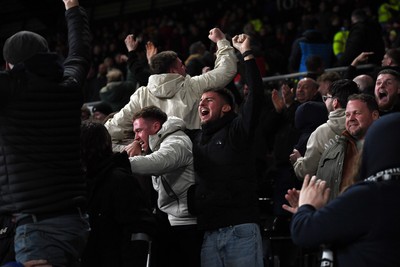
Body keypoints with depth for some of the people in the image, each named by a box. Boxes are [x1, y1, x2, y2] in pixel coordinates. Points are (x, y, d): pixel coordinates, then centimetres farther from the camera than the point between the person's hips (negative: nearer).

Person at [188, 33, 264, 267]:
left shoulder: (237, 131, 4)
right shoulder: (195, 138, 18)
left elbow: (256, 96, -8)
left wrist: (247, 54, -6)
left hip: (241, 230, -5)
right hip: (208, 234, 5)